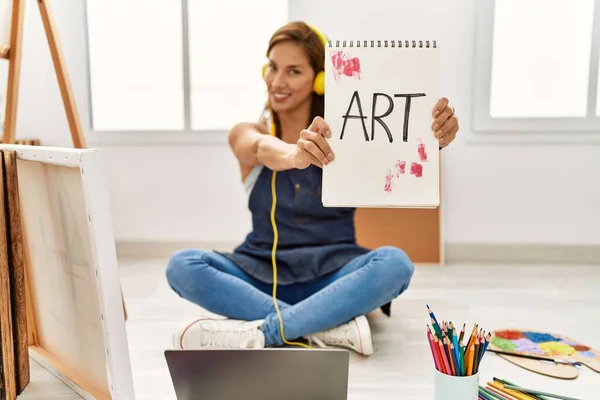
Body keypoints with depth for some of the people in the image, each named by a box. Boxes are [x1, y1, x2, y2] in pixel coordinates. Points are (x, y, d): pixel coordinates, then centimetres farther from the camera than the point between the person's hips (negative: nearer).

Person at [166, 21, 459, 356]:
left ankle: (258, 334, -31)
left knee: (395, 263, -29)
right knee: (182, 265, -24)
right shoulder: (247, 133, 1)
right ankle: (329, 328, -29)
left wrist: (435, 139, -41)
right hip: (263, 275, 1)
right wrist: (294, 154, -48)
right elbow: (264, 149, -24)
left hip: (332, 276, -1)